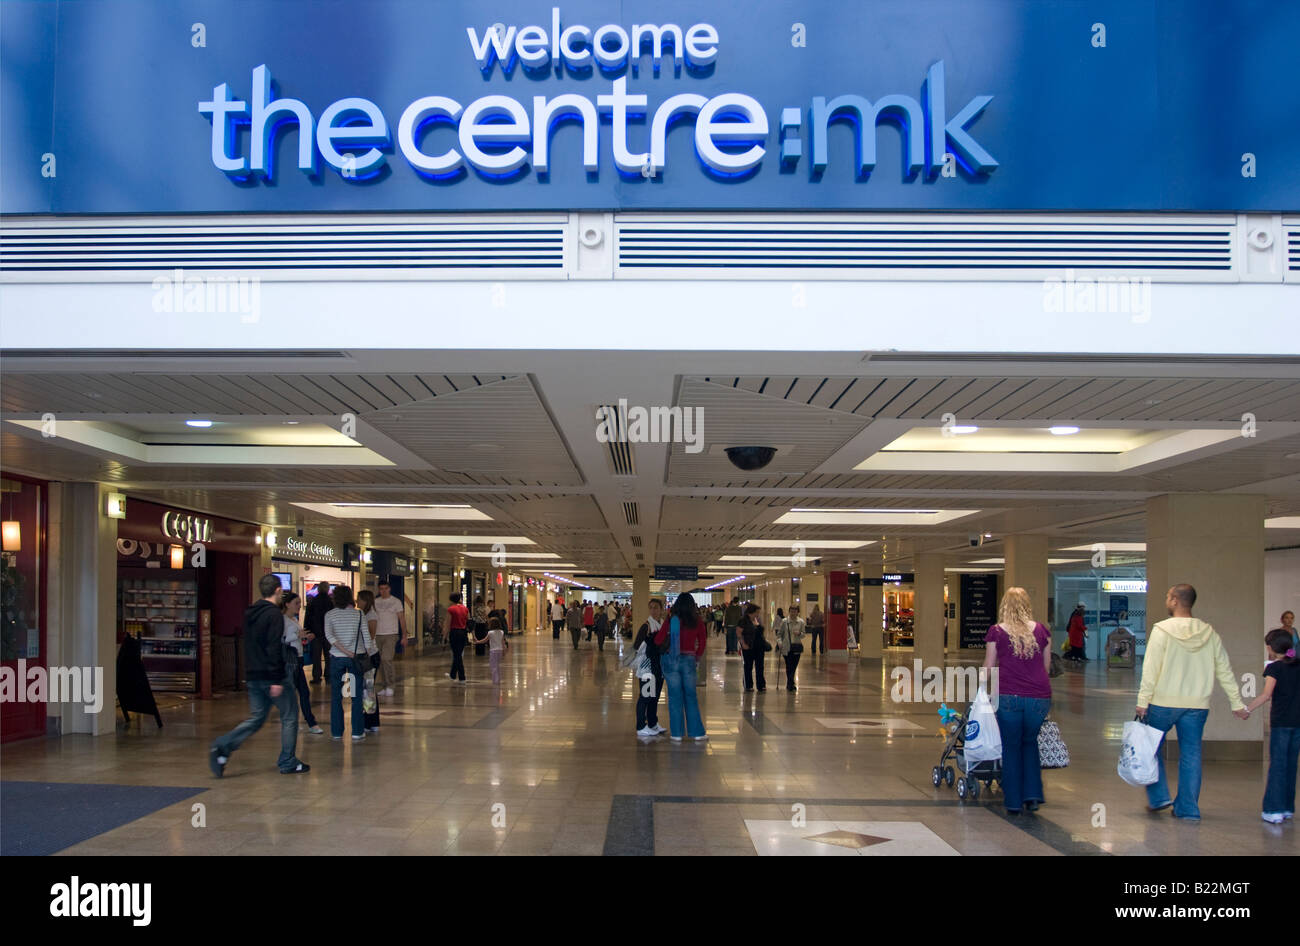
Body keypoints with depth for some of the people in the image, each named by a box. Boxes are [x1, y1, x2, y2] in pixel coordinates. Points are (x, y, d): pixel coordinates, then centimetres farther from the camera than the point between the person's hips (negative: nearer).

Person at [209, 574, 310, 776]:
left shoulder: (250, 613, 12)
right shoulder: (274, 614, -14)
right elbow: (274, 648, -21)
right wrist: (277, 680, -22)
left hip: (253, 676, 8)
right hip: (270, 676, -8)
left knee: (257, 717, 12)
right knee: (289, 714, 6)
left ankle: (222, 747, -5)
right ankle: (288, 762, 9)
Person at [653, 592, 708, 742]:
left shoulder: (670, 621, -8)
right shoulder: (698, 623, -4)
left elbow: (657, 641, -3)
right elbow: (702, 642, 4)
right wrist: (697, 655, 20)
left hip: (671, 660, -1)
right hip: (689, 661, 1)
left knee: (675, 697, 7)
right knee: (691, 697, 12)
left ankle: (676, 733, 11)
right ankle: (697, 732, 14)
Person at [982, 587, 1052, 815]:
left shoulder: (996, 632, 0)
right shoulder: (1041, 631, 5)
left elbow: (988, 669, 6)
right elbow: (1047, 666, 14)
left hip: (1008, 696, -2)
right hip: (1039, 696, 2)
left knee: (1011, 747, 10)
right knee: (1030, 744, 21)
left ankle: (1013, 801, 13)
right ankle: (1032, 795, 13)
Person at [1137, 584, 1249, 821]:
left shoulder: (1162, 630, -9)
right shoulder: (1209, 633, 5)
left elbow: (1150, 670, -12)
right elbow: (1225, 670, 9)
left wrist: (1143, 701, -7)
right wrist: (1237, 703, 15)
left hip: (1164, 703, -4)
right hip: (1198, 704, 4)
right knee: (1191, 754, 8)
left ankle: (1158, 797, 9)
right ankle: (1188, 808, 11)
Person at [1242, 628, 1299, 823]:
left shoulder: (1274, 667, -7)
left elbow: (1266, 695, -18)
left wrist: (1247, 709, -16)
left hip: (1280, 722, -5)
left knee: (1277, 765, -2)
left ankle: (1274, 810, -5)